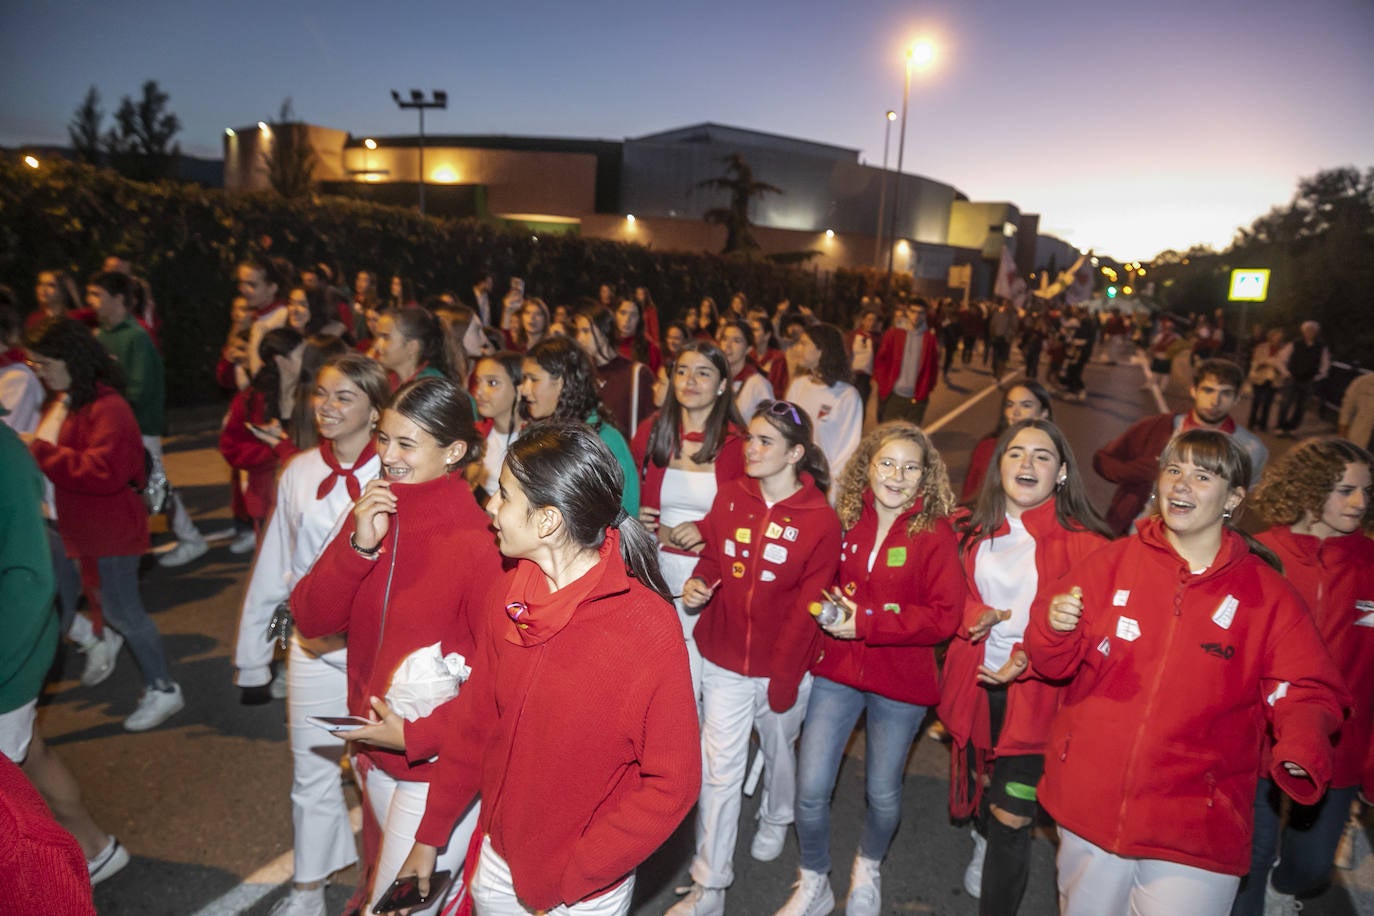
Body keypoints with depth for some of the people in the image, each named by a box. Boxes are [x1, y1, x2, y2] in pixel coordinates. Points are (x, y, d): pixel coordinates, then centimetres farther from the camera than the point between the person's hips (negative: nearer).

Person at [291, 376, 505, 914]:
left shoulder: (479, 540, -22)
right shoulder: (374, 512, -2)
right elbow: (310, 620, -6)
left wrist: (418, 735, -20)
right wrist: (358, 546, -20)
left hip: (440, 765, -7)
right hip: (373, 750, 7)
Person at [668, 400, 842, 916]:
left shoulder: (820, 520, -13)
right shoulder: (730, 497, -4)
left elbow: (806, 606, -13)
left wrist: (784, 676, -13)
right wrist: (697, 584, -14)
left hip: (782, 665, -2)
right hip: (724, 660, 2)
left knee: (778, 750, 22)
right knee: (718, 768, 5)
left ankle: (775, 820, 54)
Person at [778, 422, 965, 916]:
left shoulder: (935, 534, -11)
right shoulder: (845, 520, -2)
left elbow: (945, 616, -16)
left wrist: (866, 621, -22)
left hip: (901, 681, -2)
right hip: (836, 670, 2)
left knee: (883, 794, 15)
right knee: (810, 790, 1)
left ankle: (867, 870, 47)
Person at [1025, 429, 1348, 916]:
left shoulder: (1267, 593, -2)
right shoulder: (1113, 561, -2)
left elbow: (1305, 692, 1)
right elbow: (1056, 664, 0)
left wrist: (1302, 747, -20)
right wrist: (1055, 626, -22)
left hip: (1196, 825, -1)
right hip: (1090, 802, 2)